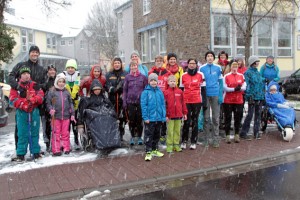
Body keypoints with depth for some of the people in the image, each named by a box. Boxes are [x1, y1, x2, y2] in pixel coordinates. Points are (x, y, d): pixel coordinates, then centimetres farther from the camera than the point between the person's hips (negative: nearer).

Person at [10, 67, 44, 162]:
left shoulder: (34, 85, 7)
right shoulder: (16, 86, 2)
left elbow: (40, 95, -2)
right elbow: (13, 99, -6)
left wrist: (33, 99, -20)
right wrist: (23, 105, -18)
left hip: (34, 112, 2)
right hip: (22, 112, -2)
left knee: (35, 133, 8)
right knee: (22, 134, 1)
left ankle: (36, 152, 18)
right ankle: (21, 154, 9)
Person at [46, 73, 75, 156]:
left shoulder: (67, 92, 12)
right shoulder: (52, 92, 3)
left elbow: (71, 104, 13)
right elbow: (48, 103, 2)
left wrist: (72, 114, 9)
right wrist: (51, 110, -16)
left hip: (66, 116, 2)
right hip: (56, 116, -2)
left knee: (65, 133, 8)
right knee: (56, 133, 2)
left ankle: (66, 148, 17)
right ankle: (56, 150, 7)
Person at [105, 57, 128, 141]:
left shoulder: (126, 74, 9)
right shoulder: (109, 75, 13)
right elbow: (107, 86, 4)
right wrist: (114, 89, -14)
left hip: (122, 100, -1)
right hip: (112, 100, 1)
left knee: (122, 117, -1)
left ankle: (121, 135, 11)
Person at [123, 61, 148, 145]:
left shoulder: (143, 77, 4)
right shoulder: (127, 77, 5)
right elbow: (125, 90, 6)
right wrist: (124, 102, 1)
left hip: (140, 101, 0)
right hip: (130, 102, 1)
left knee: (139, 120, 3)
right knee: (131, 120, 3)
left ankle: (139, 137, 17)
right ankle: (132, 137, 18)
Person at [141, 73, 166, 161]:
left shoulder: (160, 92, 5)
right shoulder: (145, 92, -8)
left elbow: (163, 104, 8)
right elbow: (143, 105, -10)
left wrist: (163, 116, 3)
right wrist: (145, 117, -14)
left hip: (159, 118, 5)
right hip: (150, 118, -5)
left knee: (157, 135, 17)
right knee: (148, 135, 1)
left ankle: (155, 150, 32)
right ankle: (148, 152, 9)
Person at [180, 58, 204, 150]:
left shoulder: (200, 75, 3)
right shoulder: (183, 76, 6)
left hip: (197, 101, 0)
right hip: (186, 101, 0)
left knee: (195, 120, 6)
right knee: (186, 121, -1)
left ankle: (193, 142, 14)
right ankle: (184, 141, 12)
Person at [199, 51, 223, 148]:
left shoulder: (218, 68, 3)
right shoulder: (202, 68, 2)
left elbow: (220, 82, 4)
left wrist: (221, 96, -4)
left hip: (216, 95, 0)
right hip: (205, 95, 0)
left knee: (216, 118, 4)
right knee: (206, 118, 5)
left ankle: (215, 139, 12)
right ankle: (206, 139, 14)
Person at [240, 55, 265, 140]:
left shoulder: (258, 72, 16)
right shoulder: (248, 72, -6)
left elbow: (261, 83, 21)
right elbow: (246, 85, -12)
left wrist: (263, 95, 15)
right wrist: (249, 95, -19)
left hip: (260, 97, 7)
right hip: (253, 97, -7)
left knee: (258, 114, 10)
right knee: (250, 115, -7)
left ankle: (256, 132, 20)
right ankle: (243, 133, 1)